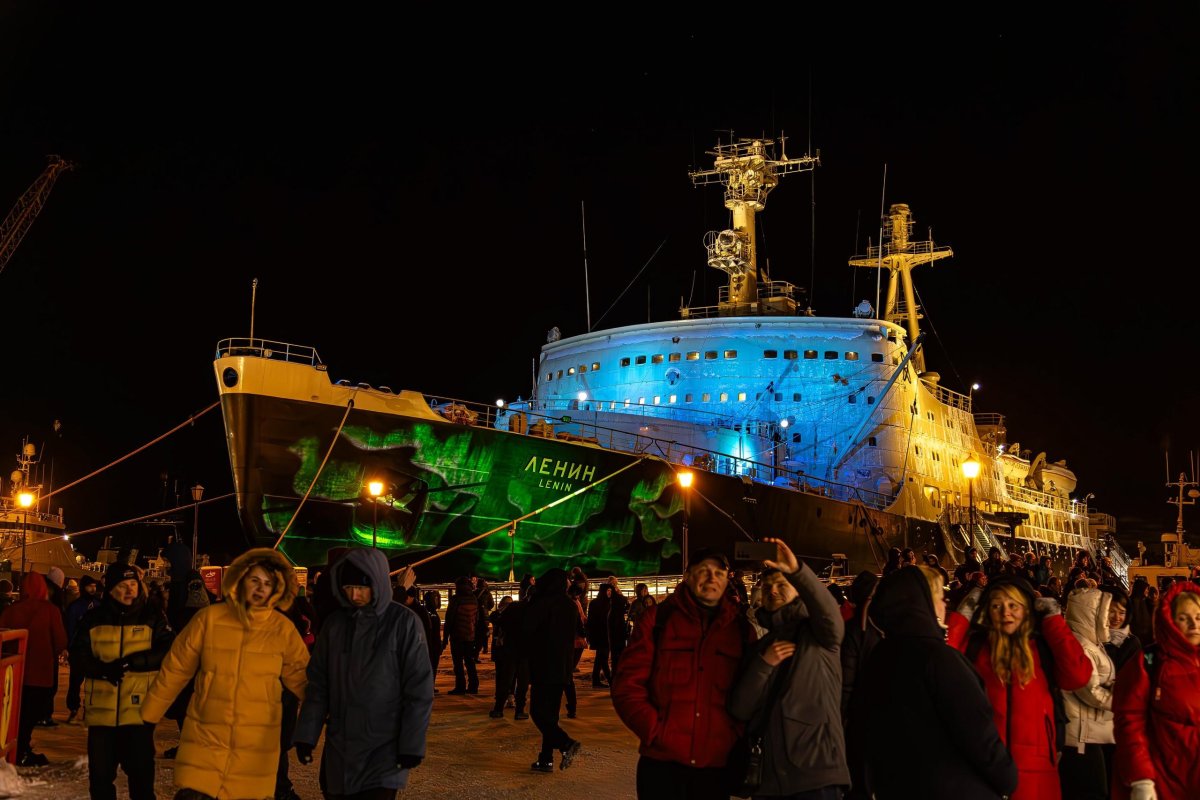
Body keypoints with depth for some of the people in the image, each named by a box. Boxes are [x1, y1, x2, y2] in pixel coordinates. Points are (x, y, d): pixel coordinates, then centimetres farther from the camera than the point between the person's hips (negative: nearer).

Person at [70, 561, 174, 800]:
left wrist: (133, 661, -21)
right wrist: (104, 669, -16)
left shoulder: (152, 618, 1)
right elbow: (78, 658, 2)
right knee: (100, 772, 12)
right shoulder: (93, 619, 6)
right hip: (101, 711, 2)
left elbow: (168, 653, -9)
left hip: (139, 711, -2)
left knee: (141, 771, 4)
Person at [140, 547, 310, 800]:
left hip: (255, 744, 1)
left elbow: (301, 677, 5)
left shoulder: (283, 628, -1)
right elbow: (175, 670, 5)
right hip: (205, 736, 0)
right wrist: (147, 716, 11)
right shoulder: (209, 618, -3)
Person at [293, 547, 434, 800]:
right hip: (338, 748, 4)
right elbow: (318, 684, 8)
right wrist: (306, 735, 2)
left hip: (384, 749, -4)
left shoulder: (404, 622, -8)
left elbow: (419, 688, -7)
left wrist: (412, 744, -10)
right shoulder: (334, 623, 4)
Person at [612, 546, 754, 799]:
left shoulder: (741, 628, 7)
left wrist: (736, 736, -3)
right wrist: (656, 732, -10)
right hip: (662, 762, -2)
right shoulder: (658, 618, 2)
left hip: (717, 765, 2)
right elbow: (627, 685, -1)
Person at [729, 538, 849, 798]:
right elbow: (739, 709, 7)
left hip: (816, 767, -5)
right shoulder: (760, 646, 17)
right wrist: (763, 664, -7)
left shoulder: (817, 633, 5)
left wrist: (796, 570, -35)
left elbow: (830, 615, -22)